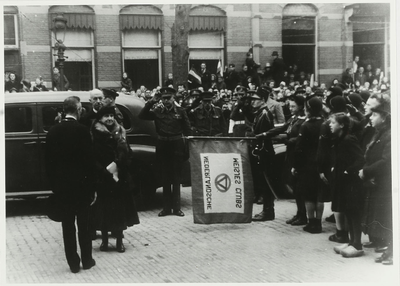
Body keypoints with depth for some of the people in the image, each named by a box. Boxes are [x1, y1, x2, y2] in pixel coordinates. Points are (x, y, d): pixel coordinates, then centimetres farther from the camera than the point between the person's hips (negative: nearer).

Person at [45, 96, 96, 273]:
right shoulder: (82, 130, -13)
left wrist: (53, 183, 11)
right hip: (81, 184, -3)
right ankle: (87, 260, 16)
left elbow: (49, 161, 3)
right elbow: (89, 160, -12)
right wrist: (92, 185, -5)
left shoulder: (53, 132, 0)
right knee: (84, 224, 9)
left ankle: (73, 263, 12)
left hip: (61, 185, 3)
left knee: (68, 225, 9)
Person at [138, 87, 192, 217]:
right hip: (162, 146, 2)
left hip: (177, 145, -1)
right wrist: (151, 102, -10)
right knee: (165, 178, 7)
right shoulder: (157, 111, 4)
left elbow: (187, 129, 2)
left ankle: (176, 207, 10)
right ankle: (166, 207, 13)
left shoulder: (180, 111, 1)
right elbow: (141, 116, -4)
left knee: (176, 178, 4)